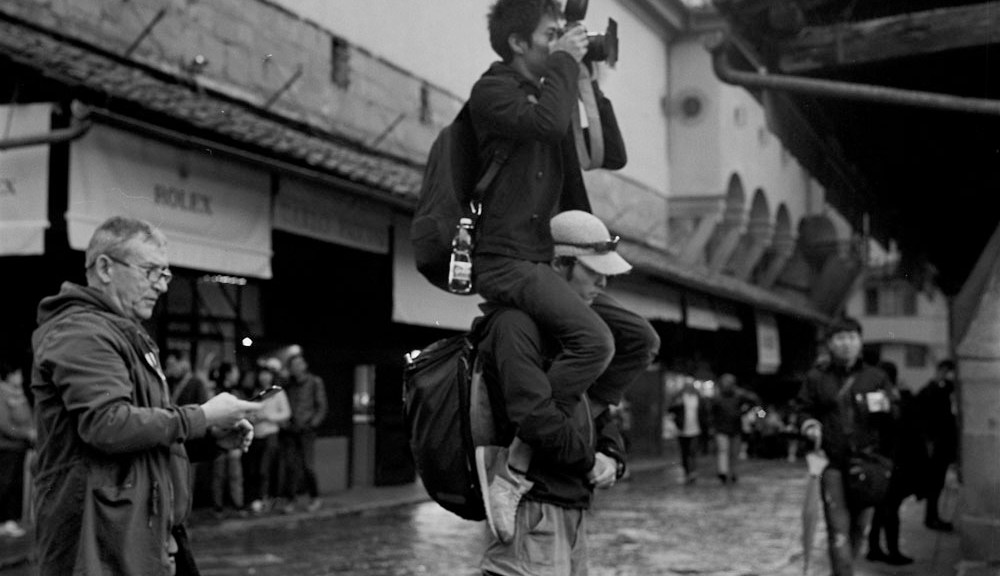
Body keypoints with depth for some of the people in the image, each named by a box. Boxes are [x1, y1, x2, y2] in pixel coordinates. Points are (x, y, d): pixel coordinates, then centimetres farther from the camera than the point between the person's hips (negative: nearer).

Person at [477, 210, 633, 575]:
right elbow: (534, 415, -25)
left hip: (573, 508, 10)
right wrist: (589, 461, -10)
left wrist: (612, 457, 2)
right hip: (532, 510, -10)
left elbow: (597, 412, 24)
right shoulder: (516, 324, -14)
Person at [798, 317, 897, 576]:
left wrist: (885, 407, -10)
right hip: (832, 462, -2)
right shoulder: (816, 377, 5)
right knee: (838, 528, -11)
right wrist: (810, 424, -6)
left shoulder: (876, 377, 7)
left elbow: (895, 418, 9)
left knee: (858, 525, 12)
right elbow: (805, 411, 12)